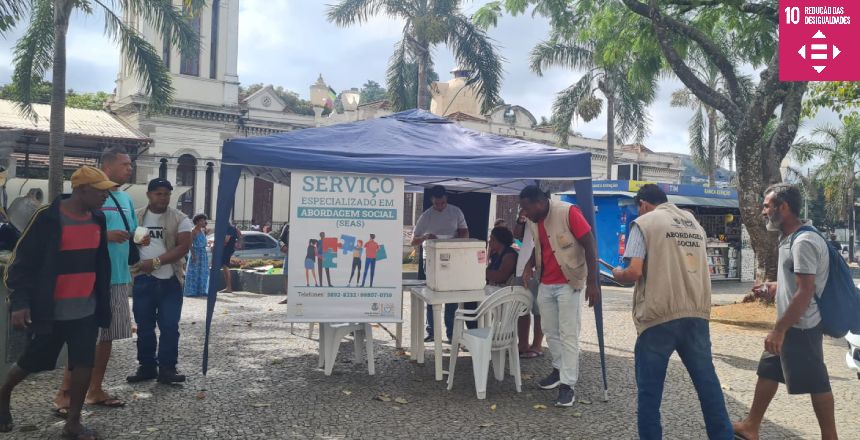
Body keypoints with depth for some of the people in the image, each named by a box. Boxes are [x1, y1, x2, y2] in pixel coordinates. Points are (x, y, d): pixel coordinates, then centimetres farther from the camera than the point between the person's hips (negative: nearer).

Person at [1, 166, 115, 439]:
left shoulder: (98, 219, 5)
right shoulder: (48, 218, -14)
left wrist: (103, 301, 16)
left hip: (87, 310, 5)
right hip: (50, 311, -5)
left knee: (84, 364, 2)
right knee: (33, 362, 11)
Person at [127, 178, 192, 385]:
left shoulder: (180, 219, -1)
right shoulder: (136, 217, 8)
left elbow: (183, 247, -11)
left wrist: (155, 262, -18)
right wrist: (133, 264, -7)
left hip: (170, 280, -2)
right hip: (143, 280, 2)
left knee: (169, 326, -1)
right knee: (144, 327, 9)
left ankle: (167, 368, 7)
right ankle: (147, 366, 20)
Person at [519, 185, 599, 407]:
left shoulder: (568, 212, -20)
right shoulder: (533, 220, 2)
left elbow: (590, 246, -17)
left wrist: (592, 283, -20)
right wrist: (529, 264, 0)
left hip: (568, 283, -7)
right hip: (545, 284, 7)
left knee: (568, 335, -3)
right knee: (549, 330, 15)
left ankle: (567, 385, 2)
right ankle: (559, 369, 33)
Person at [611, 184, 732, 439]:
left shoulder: (644, 222, -3)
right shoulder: (695, 223, 17)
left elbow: (634, 273, -13)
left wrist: (617, 274, 7)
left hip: (660, 315, -6)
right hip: (697, 314, 6)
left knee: (650, 387, 4)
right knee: (707, 380, 14)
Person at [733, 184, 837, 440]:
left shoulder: (804, 242, -21)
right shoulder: (791, 238, 11)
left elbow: (806, 291, -25)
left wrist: (779, 330, -24)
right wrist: (776, 286, 12)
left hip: (800, 328, -11)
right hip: (791, 326, 11)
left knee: (815, 383, 1)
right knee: (767, 372, 16)